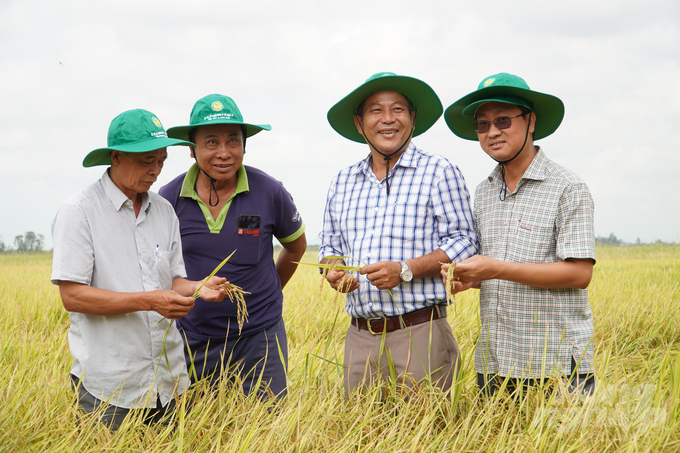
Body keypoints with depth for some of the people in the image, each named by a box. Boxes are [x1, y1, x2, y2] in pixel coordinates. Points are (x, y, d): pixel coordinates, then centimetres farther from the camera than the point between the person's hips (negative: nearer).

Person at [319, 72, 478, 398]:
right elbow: (330, 245, 22)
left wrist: (406, 270, -18)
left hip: (419, 336, -5)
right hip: (359, 338, 5)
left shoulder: (439, 172, -2)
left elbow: (464, 243, -6)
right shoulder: (343, 182, 15)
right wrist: (333, 271, -1)